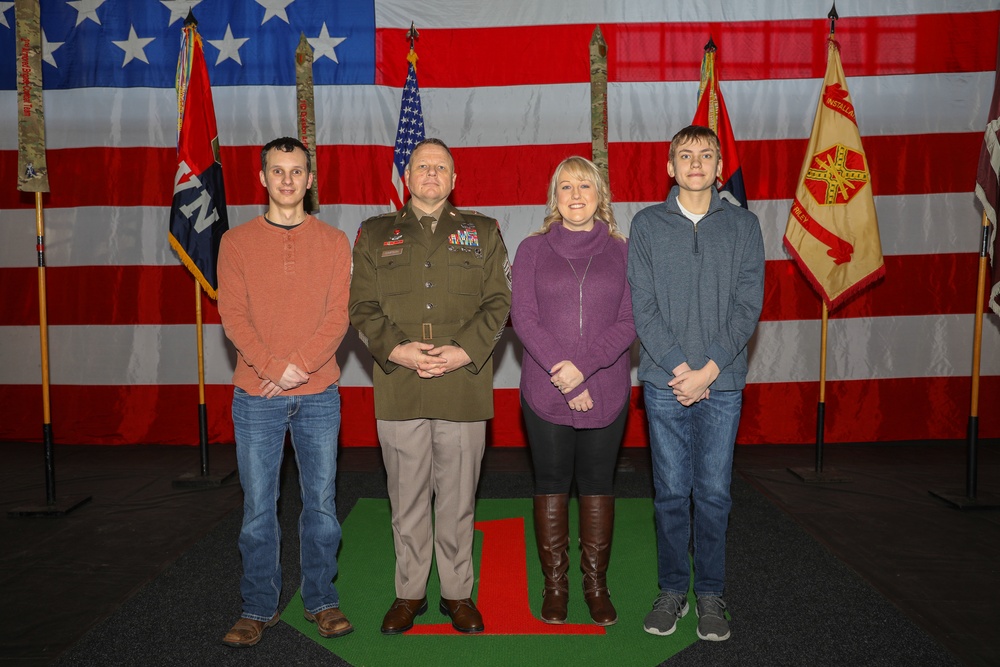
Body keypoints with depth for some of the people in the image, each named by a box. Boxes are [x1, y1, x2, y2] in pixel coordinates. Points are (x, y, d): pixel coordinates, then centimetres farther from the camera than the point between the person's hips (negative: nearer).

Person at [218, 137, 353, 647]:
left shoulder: (333, 242, 6)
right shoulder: (236, 242, 5)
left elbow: (338, 315, -2)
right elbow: (233, 315, -2)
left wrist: (300, 366, -15)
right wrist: (272, 369, -15)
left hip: (319, 394, 1)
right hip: (256, 396, 0)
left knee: (321, 503, 8)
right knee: (258, 507, 5)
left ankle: (321, 600, 22)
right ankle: (258, 608, 20)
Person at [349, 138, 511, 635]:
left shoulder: (482, 232, 12)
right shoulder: (375, 234, 12)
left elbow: (498, 303, 4)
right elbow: (362, 308, 5)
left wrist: (466, 351, -10)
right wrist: (395, 350, -11)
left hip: (464, 389, 0)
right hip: (398, 391, 1)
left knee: (458, 500, 8)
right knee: (407, 500, 9)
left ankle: (457, 593, 24)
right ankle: (409, 593, 26)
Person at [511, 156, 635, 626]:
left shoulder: (621, 251, 6)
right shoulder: (532, 249, 5)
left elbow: (630, 321, -2)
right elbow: (523, 317, -4)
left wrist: (584, 365, -15)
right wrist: (561, 372, -14)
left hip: (606, 391, 1)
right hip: (545, 391, 0)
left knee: (598, 484, 8)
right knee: (551, 484, 7)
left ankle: (596, 584, 22)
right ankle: (554, 584, 20)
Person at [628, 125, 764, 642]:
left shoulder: (742, 225, 7)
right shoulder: (647, 225, 5)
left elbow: (748, 305, -1)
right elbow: (642, 306, -1)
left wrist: (708, 370, -11)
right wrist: (678, 367, -11)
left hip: (722, 384, 0)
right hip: (664, 382, 0)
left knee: (714, 493, 5)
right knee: (671, 492, 6)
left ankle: (710, 594, 19)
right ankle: (672, 589, 21)